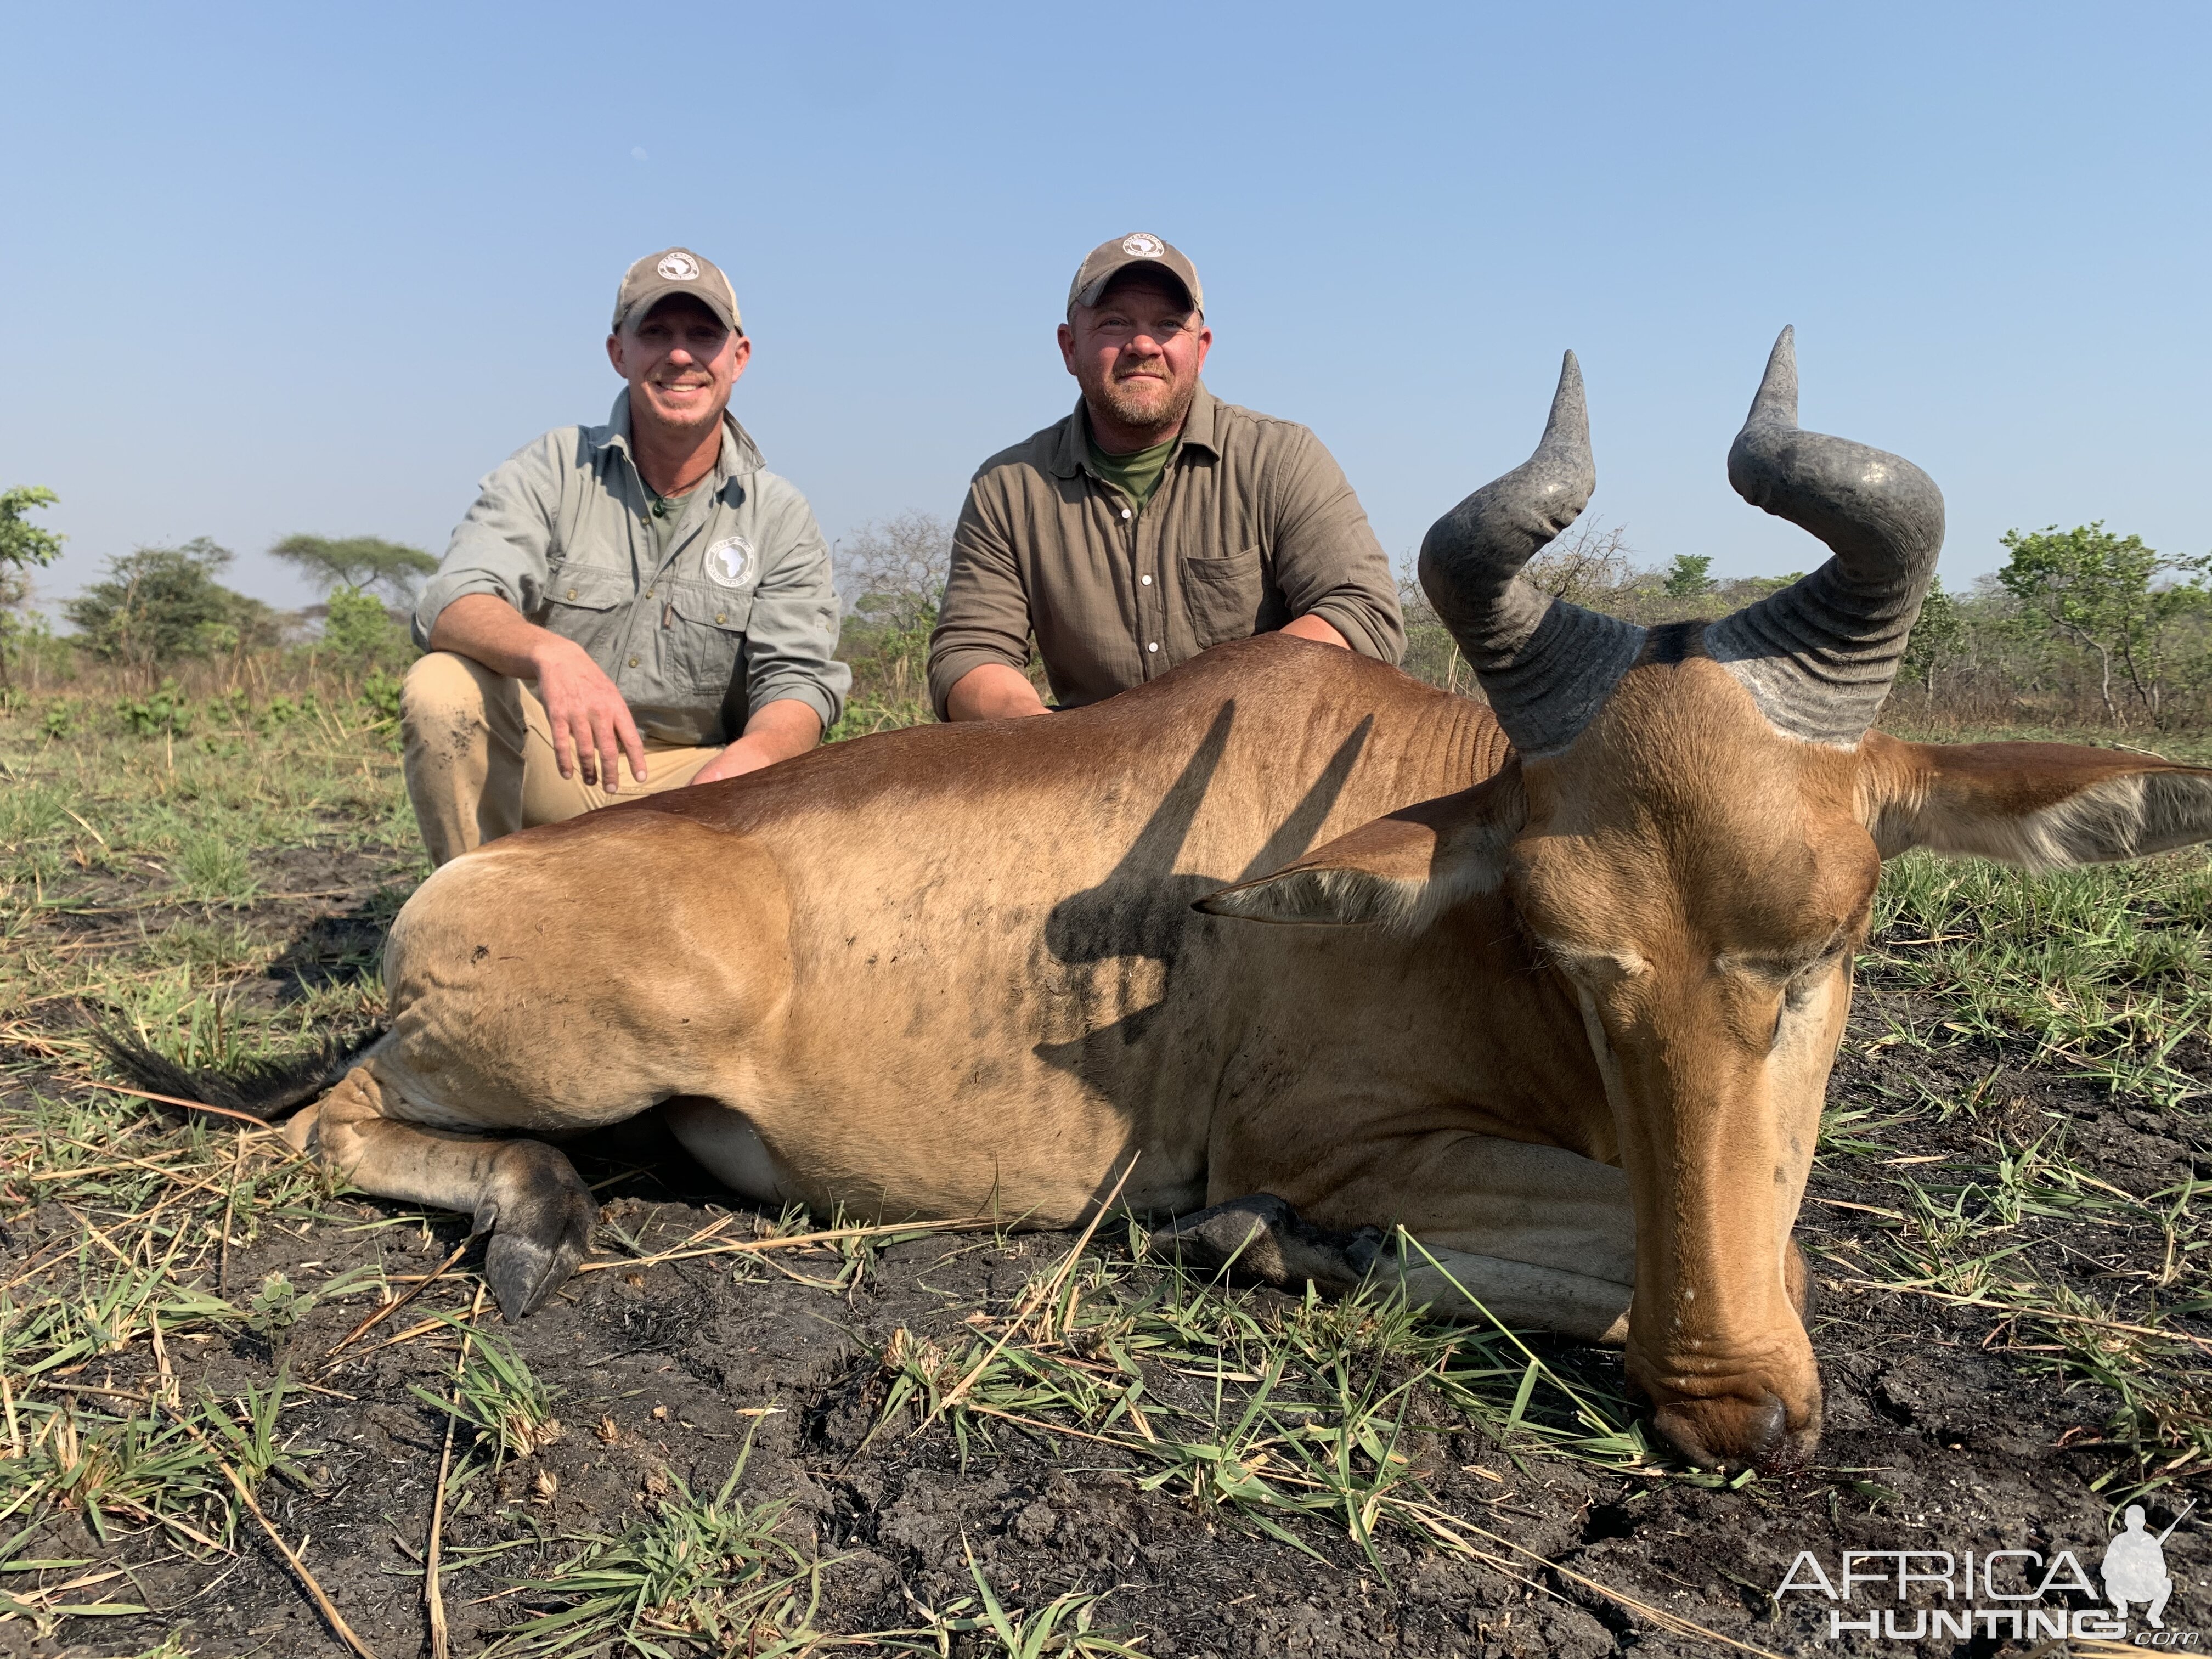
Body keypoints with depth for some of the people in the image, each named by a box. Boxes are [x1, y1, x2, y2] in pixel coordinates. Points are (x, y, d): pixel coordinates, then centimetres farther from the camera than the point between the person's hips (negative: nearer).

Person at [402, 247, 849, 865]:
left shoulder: (780, 518, 2)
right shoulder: (552, 470, -1)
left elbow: (798, 681, -9)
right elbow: (453, 605, -16)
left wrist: (749, 757, -34)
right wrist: (551, 654, -41)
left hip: (690, 773, 1)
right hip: (547, 763, 0)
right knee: (441, 688, -28)